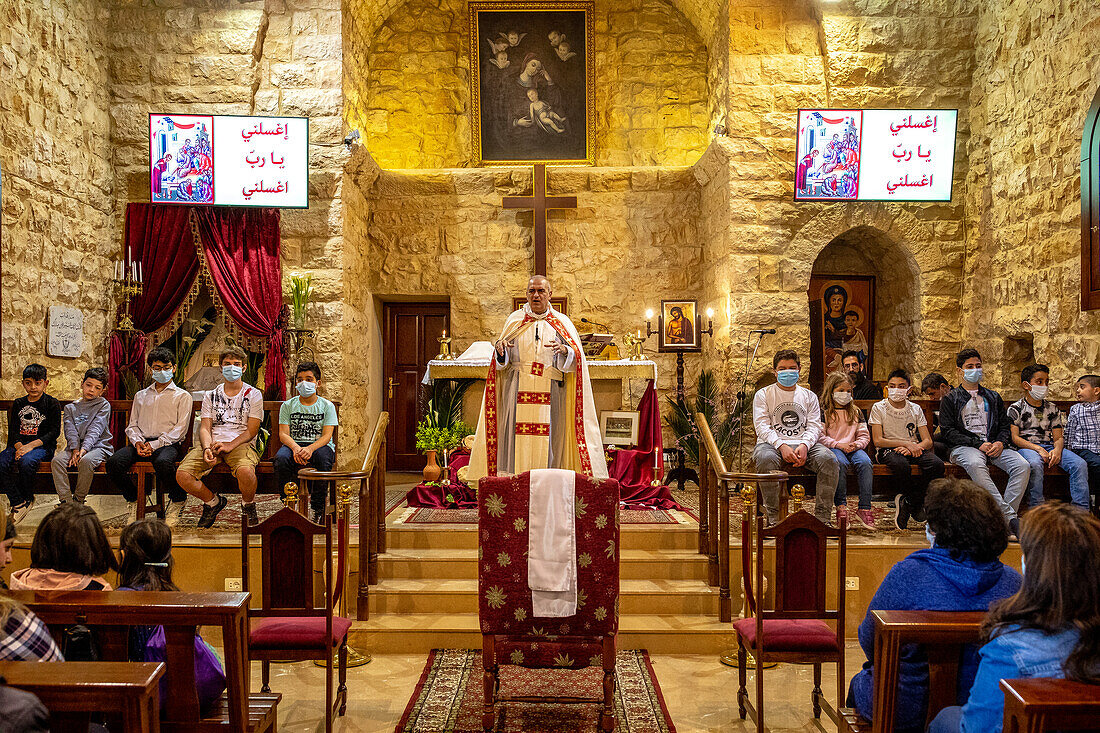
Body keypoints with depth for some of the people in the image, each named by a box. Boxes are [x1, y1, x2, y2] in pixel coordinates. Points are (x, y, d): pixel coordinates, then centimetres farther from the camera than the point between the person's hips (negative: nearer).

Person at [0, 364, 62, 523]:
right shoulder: (18, 404, 16)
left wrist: (31, 445, -18)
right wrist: (19, 446, -13)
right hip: (19, 444, 5)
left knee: (26, 461, -35)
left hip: (43, 446, -5)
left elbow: (54, 431, -6)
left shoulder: (52, 404, 1)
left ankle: (28, 499, -9)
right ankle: (18, 503, -16)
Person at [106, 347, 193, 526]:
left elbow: (180, 429, -1)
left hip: (168, 444, -4)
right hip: (141, 442, 4)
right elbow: (132, 425, 19)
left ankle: (178, 500, -10)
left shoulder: (182, 396, 11)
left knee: (163, 463, -40)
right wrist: (137, 442, -5)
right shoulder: (141, 395, 26)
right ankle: (133, 499, 2)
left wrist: (154, 445, -13)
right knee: (114, 463, -26)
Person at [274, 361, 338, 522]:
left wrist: (310, 448, -26)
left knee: (323, 457, -37)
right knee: (281, 458, -33)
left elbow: (326, 435, -5)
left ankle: (317, 508, -21)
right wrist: (295, 447, -24)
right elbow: (283, 433, -1)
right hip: (294, 444, 1)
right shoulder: (288, 405, 10)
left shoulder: (327, 406, 6)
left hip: (319, 445, -1)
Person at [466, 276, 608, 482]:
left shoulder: (561, 323, 10)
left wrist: (565, 350, -19)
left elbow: (576, 359, 2)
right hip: (518, 392, 1)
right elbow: (502, 362, 12)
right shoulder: (515, 320, 13)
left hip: (550, 395, -1)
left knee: (547, 442, -5)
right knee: (517, 441, -6)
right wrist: (500, 349, -9)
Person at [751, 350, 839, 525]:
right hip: (772, 444, -2)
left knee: (828, 459, -28)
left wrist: (804, 445, -15)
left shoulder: (809, 396, 20)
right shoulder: (763, 395, 11)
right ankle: (773, 517, -28)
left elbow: (814, 426, 8)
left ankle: (822, 516, -20)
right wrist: (781, 446, -20)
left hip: (803, 444, 3)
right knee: (766, 459, -38)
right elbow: (762, 427, -2)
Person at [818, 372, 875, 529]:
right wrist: (839, 444, -15)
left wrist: (857, 444, -7)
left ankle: (864, 508, -31)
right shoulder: (823, 412, 5)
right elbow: (820, 437, -4)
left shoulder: (855, 412, 18)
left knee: (865, 463, -31)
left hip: (853, 448, 3)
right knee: (840, 463, -38)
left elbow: (865, 435, 15)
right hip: (832, 449, -3)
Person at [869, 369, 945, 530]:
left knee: (937, 464, -29)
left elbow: (928, 441, 5)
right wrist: (906, 443, -16)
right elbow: (878, 441, -7)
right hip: (888, 450, -3)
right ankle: (917, 504, -12)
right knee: (901, 465, -39)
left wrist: (913, 448, -18)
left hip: (913, 449, 3)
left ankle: (907, 501, -12)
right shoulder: (879, 408, 2)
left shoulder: (915, 409, 12)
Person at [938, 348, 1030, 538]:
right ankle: (1010, 516, -42)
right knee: (976, 464, -39)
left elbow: (1004, 426, 19)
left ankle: (1005, 519, -30)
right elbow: (948, 432, 0)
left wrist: (1000, 443, -5)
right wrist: (978, 444, -12)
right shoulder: (950, 399, 12)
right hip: (964, 447, -4)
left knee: (1022, 465, -26)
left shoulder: (993, 398, 26)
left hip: (994, 446, 4)